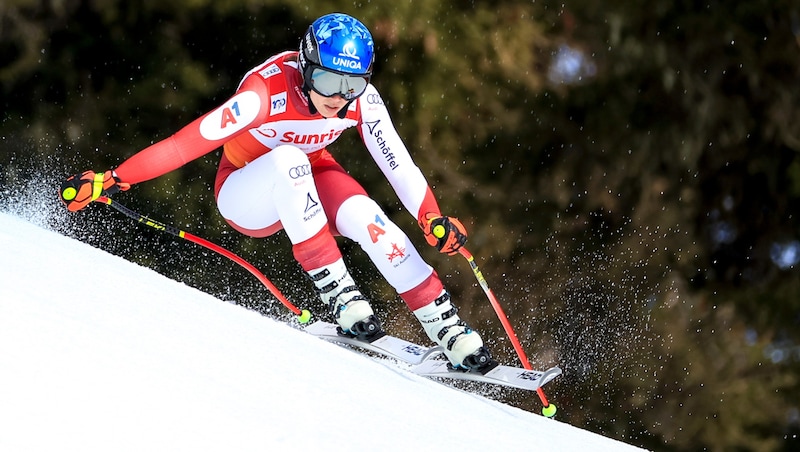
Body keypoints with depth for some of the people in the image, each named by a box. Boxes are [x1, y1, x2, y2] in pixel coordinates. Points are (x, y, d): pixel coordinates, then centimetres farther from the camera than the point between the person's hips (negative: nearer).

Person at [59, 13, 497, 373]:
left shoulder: (360, 100, -21)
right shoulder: (265, 93, -33)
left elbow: (396, 162, -17)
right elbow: (185, 144, -33)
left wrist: (432, 218, -31)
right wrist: (111, 179, -36)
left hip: (309, 178, 3)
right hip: (247, 195, -3)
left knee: (368, 220, -29)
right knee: (287, 160, -38)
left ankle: (449, 330, -24)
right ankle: (341, 298, -36)